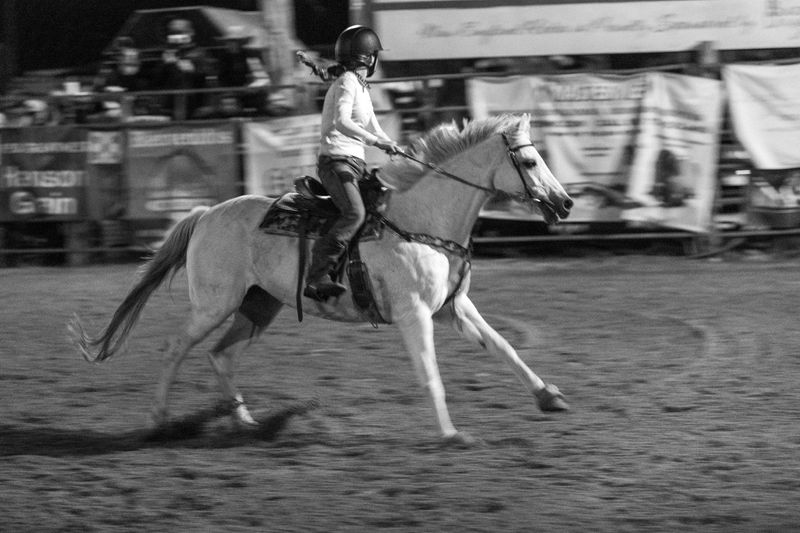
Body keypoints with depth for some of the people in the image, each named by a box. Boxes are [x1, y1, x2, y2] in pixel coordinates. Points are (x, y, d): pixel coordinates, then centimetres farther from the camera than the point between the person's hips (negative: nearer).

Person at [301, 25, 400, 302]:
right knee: (354, 213, -28)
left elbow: (374, 130, 24)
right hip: (336, 161, -10)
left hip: (355, 164, 10)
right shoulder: (347, 82, -8)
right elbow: (341, 122, -23)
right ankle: (317, 276, -35)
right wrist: (375, 141, -29)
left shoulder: (360, 86, 21)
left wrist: (401, 153, 10)